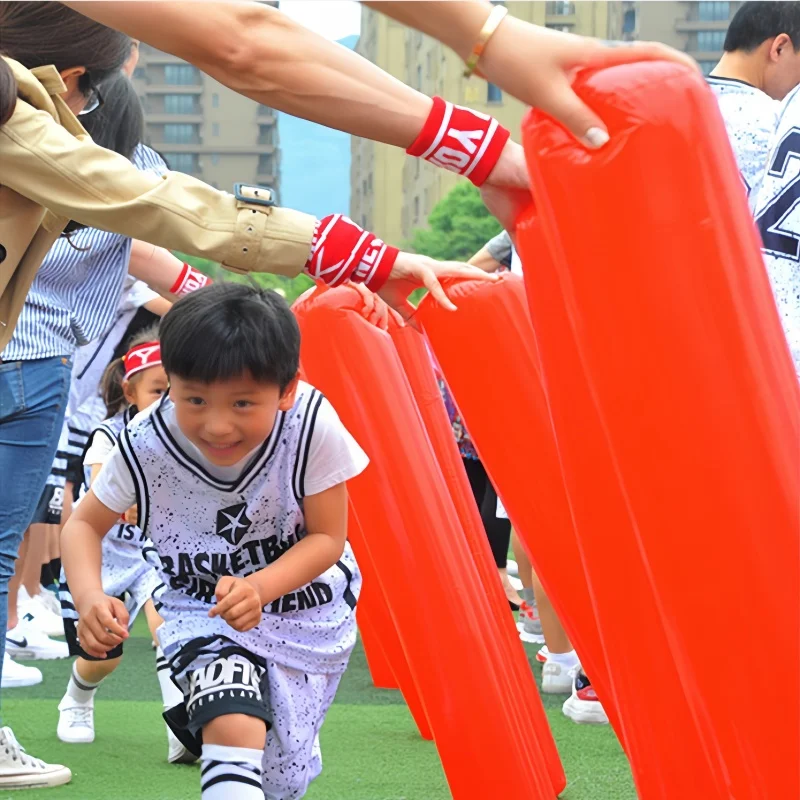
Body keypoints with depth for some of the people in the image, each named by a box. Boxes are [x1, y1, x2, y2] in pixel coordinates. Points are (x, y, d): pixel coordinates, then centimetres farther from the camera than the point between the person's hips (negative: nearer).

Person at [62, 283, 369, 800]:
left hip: (305, 606, 1)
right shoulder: (146, 445, -25)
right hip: (204, 609, -1)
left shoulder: (314, 427, -29)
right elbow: (86, 524, -9)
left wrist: (260, 587, -37)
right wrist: (90, 597, -30)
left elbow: (328, 536, -18)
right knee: (232, 726, -30)